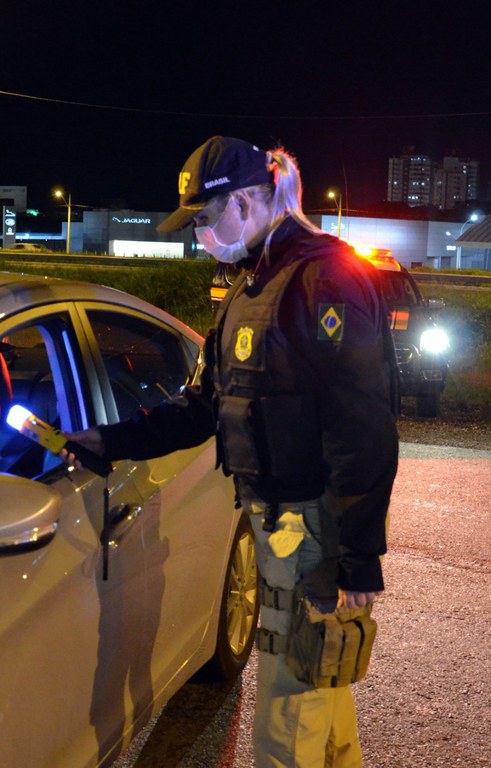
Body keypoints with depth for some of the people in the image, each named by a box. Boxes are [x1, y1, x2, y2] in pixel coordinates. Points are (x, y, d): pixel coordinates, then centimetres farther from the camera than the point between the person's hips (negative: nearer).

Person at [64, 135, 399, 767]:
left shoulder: (325, 277, -17)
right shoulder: (249, 290, 15)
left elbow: (364, 434, -22)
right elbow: (207, 405, 19)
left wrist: (359, 561, -22)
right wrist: (111, 440, 13)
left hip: (316, 525, -9)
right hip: (274, 518, 10)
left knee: (288, 702, -1)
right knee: (315, 681, 23)